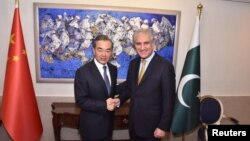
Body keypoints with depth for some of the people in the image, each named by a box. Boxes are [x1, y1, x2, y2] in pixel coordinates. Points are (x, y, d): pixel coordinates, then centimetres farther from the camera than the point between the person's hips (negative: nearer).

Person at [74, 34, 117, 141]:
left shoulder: (113, 69, 1)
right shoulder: (82, 72, -19)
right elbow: (80, 101, -19)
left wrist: (113, 102, -7)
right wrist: (104, 105, -26)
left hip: (108, 123, 6)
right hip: (91, 126, -5)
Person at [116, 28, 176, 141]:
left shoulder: (165, 66, -17)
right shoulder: (133, 63, 3)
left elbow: (169, 100, -15)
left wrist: (164, 127, -14)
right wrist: (120, 99, -6)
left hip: (152, 125, -5)